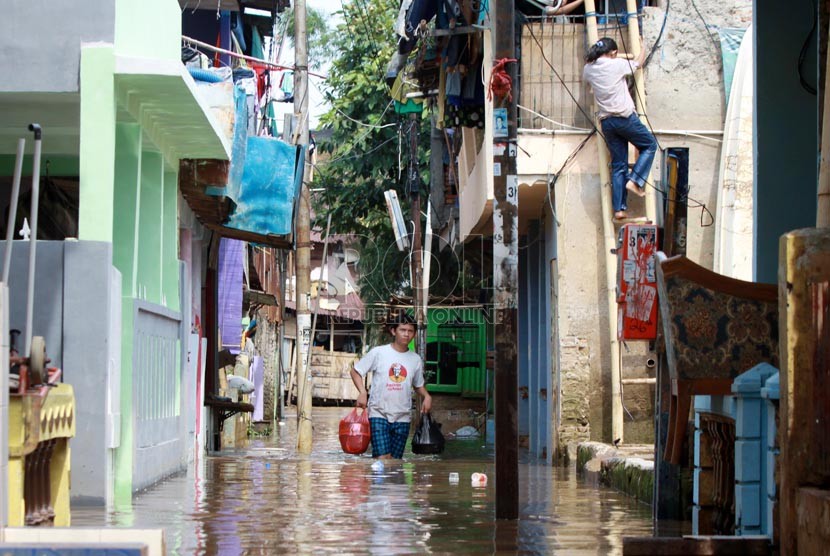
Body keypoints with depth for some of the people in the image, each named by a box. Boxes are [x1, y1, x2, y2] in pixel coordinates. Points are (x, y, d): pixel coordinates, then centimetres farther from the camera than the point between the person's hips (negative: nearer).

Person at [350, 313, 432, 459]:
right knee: (383, 458, -17)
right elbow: (355, 371, 4)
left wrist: (426, 396, 0)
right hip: (379, 414, -4)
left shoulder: (415, 359, 8)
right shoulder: (378, 353, -3)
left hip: (402, 418, 4)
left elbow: (418, 384, 22)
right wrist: (362, 392, -12)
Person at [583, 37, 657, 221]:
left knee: (618, 165, 9)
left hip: (606, 122, 5)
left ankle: (619, 208, 4)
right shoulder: (617, 64, -6)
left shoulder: (589, 69, 6)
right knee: (650, 145, 16)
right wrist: (643, 48, 33)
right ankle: (634, 180, 0)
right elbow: (638, 63, 14)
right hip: (625, 117, -5)